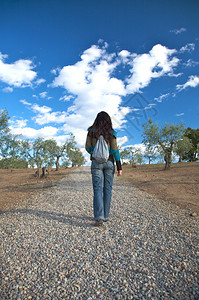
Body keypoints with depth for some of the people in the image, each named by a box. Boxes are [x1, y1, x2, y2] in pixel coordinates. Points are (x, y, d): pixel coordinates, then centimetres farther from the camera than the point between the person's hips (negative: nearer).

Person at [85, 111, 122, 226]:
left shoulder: (91, 131, 1)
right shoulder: (111, 133, -2)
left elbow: (88, 147, 4)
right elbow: (115, 150, -6)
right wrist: (119, 167, -4)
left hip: (96, 162, 0)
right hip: (109, 162, 0)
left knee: (98, 189, -3)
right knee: (108, 189, 9)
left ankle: (99, 217, -14)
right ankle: (105, 216, 17)